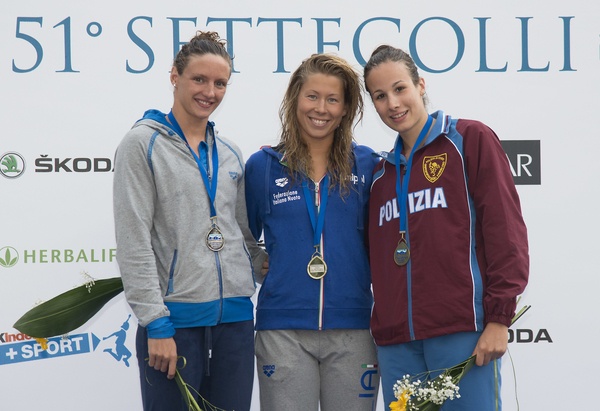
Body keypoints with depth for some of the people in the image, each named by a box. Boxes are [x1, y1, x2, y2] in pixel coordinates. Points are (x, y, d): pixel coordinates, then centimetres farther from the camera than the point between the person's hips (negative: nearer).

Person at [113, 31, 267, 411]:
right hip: (175, 318, -5)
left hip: (235, 316, 5)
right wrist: (156, 324, -14)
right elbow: (134, 242, -9)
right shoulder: (143, 144, -2)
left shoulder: (230, 153, 14)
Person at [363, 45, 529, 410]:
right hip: (396, 339, 5)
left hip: (462, 332, -5)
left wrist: (499, 318, -11)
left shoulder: (470, 139, 2)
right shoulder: (382, 171, 19)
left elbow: (506, 230, -5)